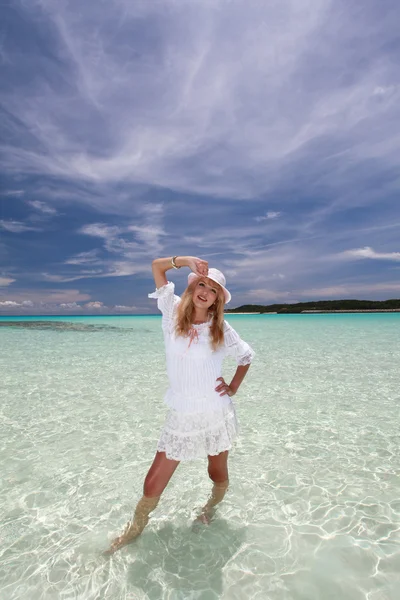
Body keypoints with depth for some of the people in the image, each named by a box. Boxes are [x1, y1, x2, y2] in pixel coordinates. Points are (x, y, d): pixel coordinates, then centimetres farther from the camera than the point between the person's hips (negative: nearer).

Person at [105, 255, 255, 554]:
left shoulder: (221, 328, -5)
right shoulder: (173, 311, -5)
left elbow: (247, 355, 10)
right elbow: (156, 265, -3)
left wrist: (233, 388, 1)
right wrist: (186, 260, -17)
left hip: (216, 413, 0)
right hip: (181, 416, 0)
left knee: (218, 475, 19)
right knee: (153, 486, 3)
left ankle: (212, 506, 56)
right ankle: (136, 527, 36)